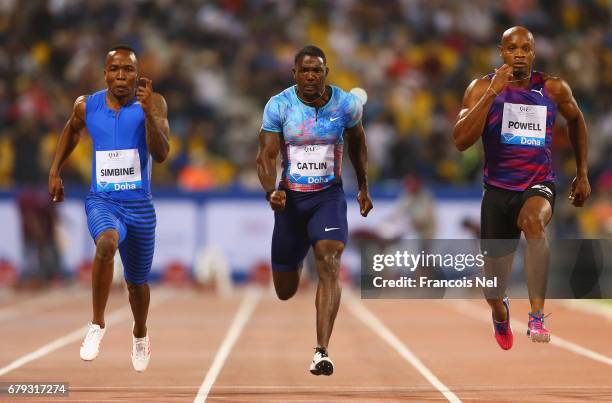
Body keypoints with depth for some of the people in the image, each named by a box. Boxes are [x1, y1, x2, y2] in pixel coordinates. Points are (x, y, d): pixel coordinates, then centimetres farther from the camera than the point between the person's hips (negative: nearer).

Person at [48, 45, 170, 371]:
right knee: (107, 243, -36)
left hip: (139, 205, 1)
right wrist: (55, 171, 17)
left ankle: (140, 334, 50)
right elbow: (72, 130, 21)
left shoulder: (153, 104, -10)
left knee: (136, 282, 17)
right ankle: (97, 325, -22)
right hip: (101, 200, 0)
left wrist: (148, 112, -32)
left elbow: (161, 155, -21)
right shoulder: (86, 106, -2)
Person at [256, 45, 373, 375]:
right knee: (285, 292, 11)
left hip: (329, 196, -1)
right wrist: (271, 191, -30)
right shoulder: (278, 106, -11)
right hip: (290, 197, 1)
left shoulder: (346, 104, -7)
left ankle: (321, 352, -30)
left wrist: (364, 187, 19)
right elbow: (266, 155, -11)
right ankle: (294, 262, 54)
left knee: (329, 264, -26)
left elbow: (357, 142, 13)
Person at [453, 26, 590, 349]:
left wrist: (582, 174, 20)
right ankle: (501, 315, 50)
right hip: (498, 189, 1)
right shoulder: (483, 88, -5)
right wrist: (492, 93, -24)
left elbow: (576, 120, 21)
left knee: (533, 220, -40)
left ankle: (537, 317, -42)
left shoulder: (553, 89, -1)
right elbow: (461, 141, -18)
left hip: (538, 186, -1)